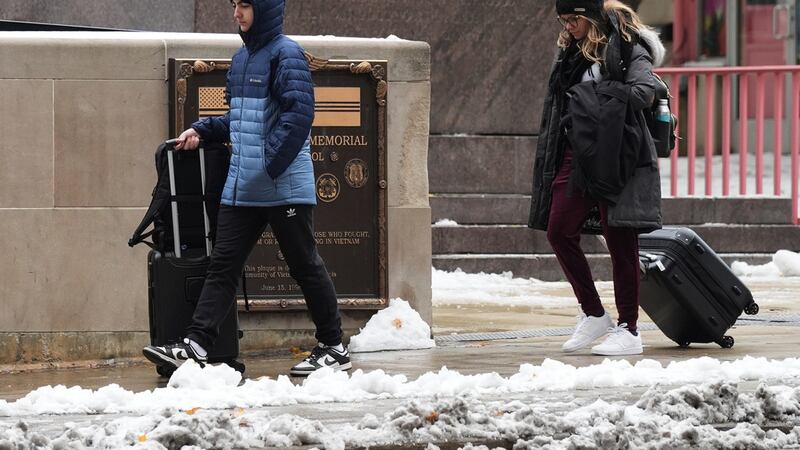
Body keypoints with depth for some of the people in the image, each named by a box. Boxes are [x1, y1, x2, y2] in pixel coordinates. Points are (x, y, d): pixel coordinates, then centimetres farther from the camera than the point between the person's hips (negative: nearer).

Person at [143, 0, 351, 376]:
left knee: (305, 266, 3)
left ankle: (334, 348, 14)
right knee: (222, 265, -1)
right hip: (241, 188, 8)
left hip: (285, 186, -8)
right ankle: (195, 346, -7)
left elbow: (298, 115, -19)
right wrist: (202, 130, 11)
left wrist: (270, 164, -22)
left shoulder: (286, 54, -10)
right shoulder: (241, 58, 16)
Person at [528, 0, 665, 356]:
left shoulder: (628, 49, -6)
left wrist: (592, 98, -20)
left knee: (620, 241, -3)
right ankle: (593, 315, 15)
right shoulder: (571, 52, 16)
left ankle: (628, 330, 3)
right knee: (558, 232, 2)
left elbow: (644, 92, -20)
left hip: (616, 156, -8)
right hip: (576, 156, 8)